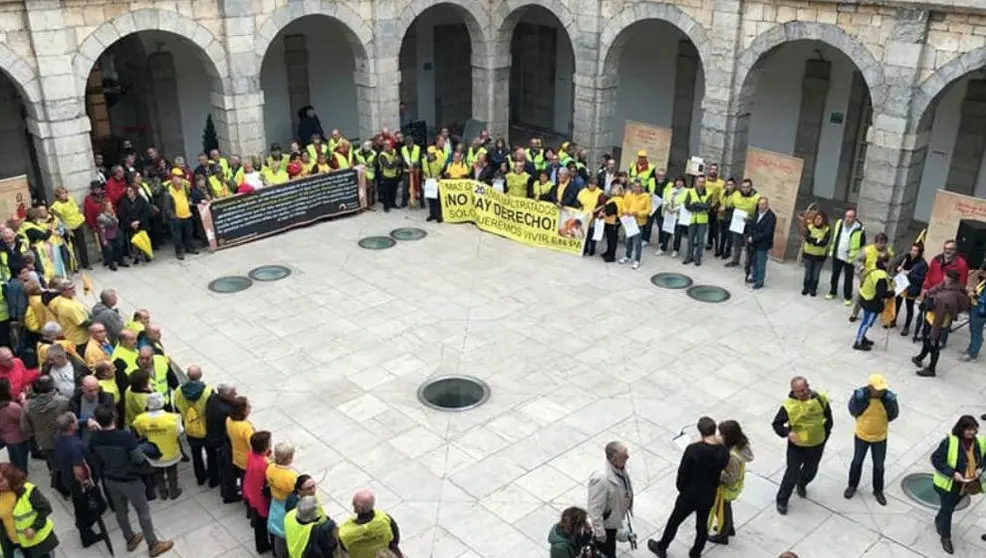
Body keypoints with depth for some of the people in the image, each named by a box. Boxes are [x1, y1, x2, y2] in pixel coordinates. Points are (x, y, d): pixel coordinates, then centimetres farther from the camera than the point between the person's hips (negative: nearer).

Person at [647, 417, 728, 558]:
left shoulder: (693, 449, -29)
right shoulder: (724, 451, -17)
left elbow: (683, 472, -19)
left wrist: (681, 487, 1)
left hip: (689, 496, -3)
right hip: (709, 497, 3)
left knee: (674, 521, 21)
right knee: (702, 526, 25)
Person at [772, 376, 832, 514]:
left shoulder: (820, 399, -14)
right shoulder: (788, 406, -23)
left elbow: (828, 417, 4)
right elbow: (776, 424, -13)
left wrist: (826, 433, 7)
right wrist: (787, 433, -31)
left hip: (817, 445, 3)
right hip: (796, 446, -3)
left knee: (811, 470, 24)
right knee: (792, 473, 3)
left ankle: (801, 484, 57)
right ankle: (782, 500, 23)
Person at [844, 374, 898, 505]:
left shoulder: (888, 397, -23)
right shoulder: (860, 395, -27)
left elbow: (893, 415, -14)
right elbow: (853, 411, -17)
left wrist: (889, 400, -18)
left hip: (880, 437, 1)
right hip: (861, 435, -1)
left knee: (878, 465, 19)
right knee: (857, 461, 21)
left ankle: (878, 491, 41)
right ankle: (852, 486, 44)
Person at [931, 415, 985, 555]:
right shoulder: (949, 442, -27)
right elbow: (936, 459, -22)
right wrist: (953, 473, -29)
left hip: (966, 485, 5)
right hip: (948, 483, -5)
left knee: (950, 507, 26)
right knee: (947, 510, 10)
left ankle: (939, 521, 55)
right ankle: (945, 537, 30)